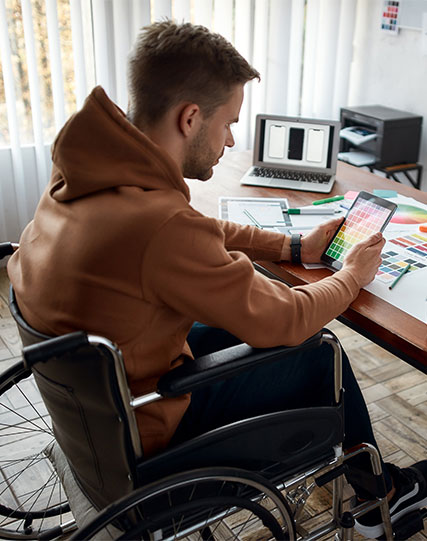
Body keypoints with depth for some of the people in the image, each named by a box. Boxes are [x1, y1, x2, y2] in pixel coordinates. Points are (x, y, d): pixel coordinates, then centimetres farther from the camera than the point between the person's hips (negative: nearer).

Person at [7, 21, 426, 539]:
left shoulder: (86, 167, -8)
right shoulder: (161, 224, -37)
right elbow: (283, 320, -22)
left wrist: (293, 247, 6)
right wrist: (354, 273, -3)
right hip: (145, 427, -8)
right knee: (322, 357, 7)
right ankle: (382, 497, 35)